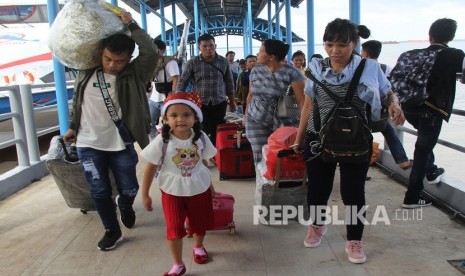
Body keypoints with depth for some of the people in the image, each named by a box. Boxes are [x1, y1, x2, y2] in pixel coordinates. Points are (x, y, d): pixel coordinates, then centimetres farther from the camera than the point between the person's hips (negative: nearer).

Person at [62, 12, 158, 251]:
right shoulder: (87, 72, 0)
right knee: (99, 192, 8)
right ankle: (112, 231, 28)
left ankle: (124, 205, 45)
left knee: (129, 189, 8)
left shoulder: (133, 74, -9)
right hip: (89, 145, 2)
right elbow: (77, 102, 14)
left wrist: (131, 25, -19)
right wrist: (73, 127, 18)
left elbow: (151, 52, -26)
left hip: (121, 145, -2)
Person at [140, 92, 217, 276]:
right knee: (174, 229, 1)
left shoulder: (200, 137, -11)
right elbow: (150, 168, -10)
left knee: (200, 223, 20)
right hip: (172, 191, -2)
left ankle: (198, 247, 52)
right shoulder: (162, 141, -19)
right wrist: (145, 194, -7)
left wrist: (210, 187, 12)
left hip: (199, 189, 3)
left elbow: (203, 163, 3)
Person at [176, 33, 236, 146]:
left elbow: (229, 83, 13)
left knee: (217, 134, 7)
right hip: (200, 104, -2)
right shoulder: (192, 63, -1)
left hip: (219, 104, 2)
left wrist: (232, 101, 15)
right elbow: (182, 82, 0)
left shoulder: (224, 62, 6)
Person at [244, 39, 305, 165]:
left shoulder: (292, 73, -13)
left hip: (284, 122, -4)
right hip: (256, 120, 4)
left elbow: (302, 99, -17)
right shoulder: (255, 71, 4)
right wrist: (246, 116, 18)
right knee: (260, 159, 3)